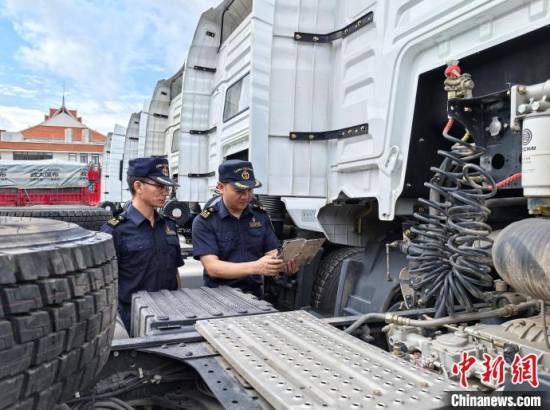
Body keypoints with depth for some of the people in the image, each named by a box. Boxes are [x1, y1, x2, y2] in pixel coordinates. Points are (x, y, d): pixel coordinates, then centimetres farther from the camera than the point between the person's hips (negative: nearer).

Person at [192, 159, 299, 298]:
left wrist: (284, 263, -19)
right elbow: (212, 267, -16)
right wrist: (254, 267, -28)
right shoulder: (204, 222, -8)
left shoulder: (261, 215, 5)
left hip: (255, 294, 2)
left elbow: (271, 253, 4)